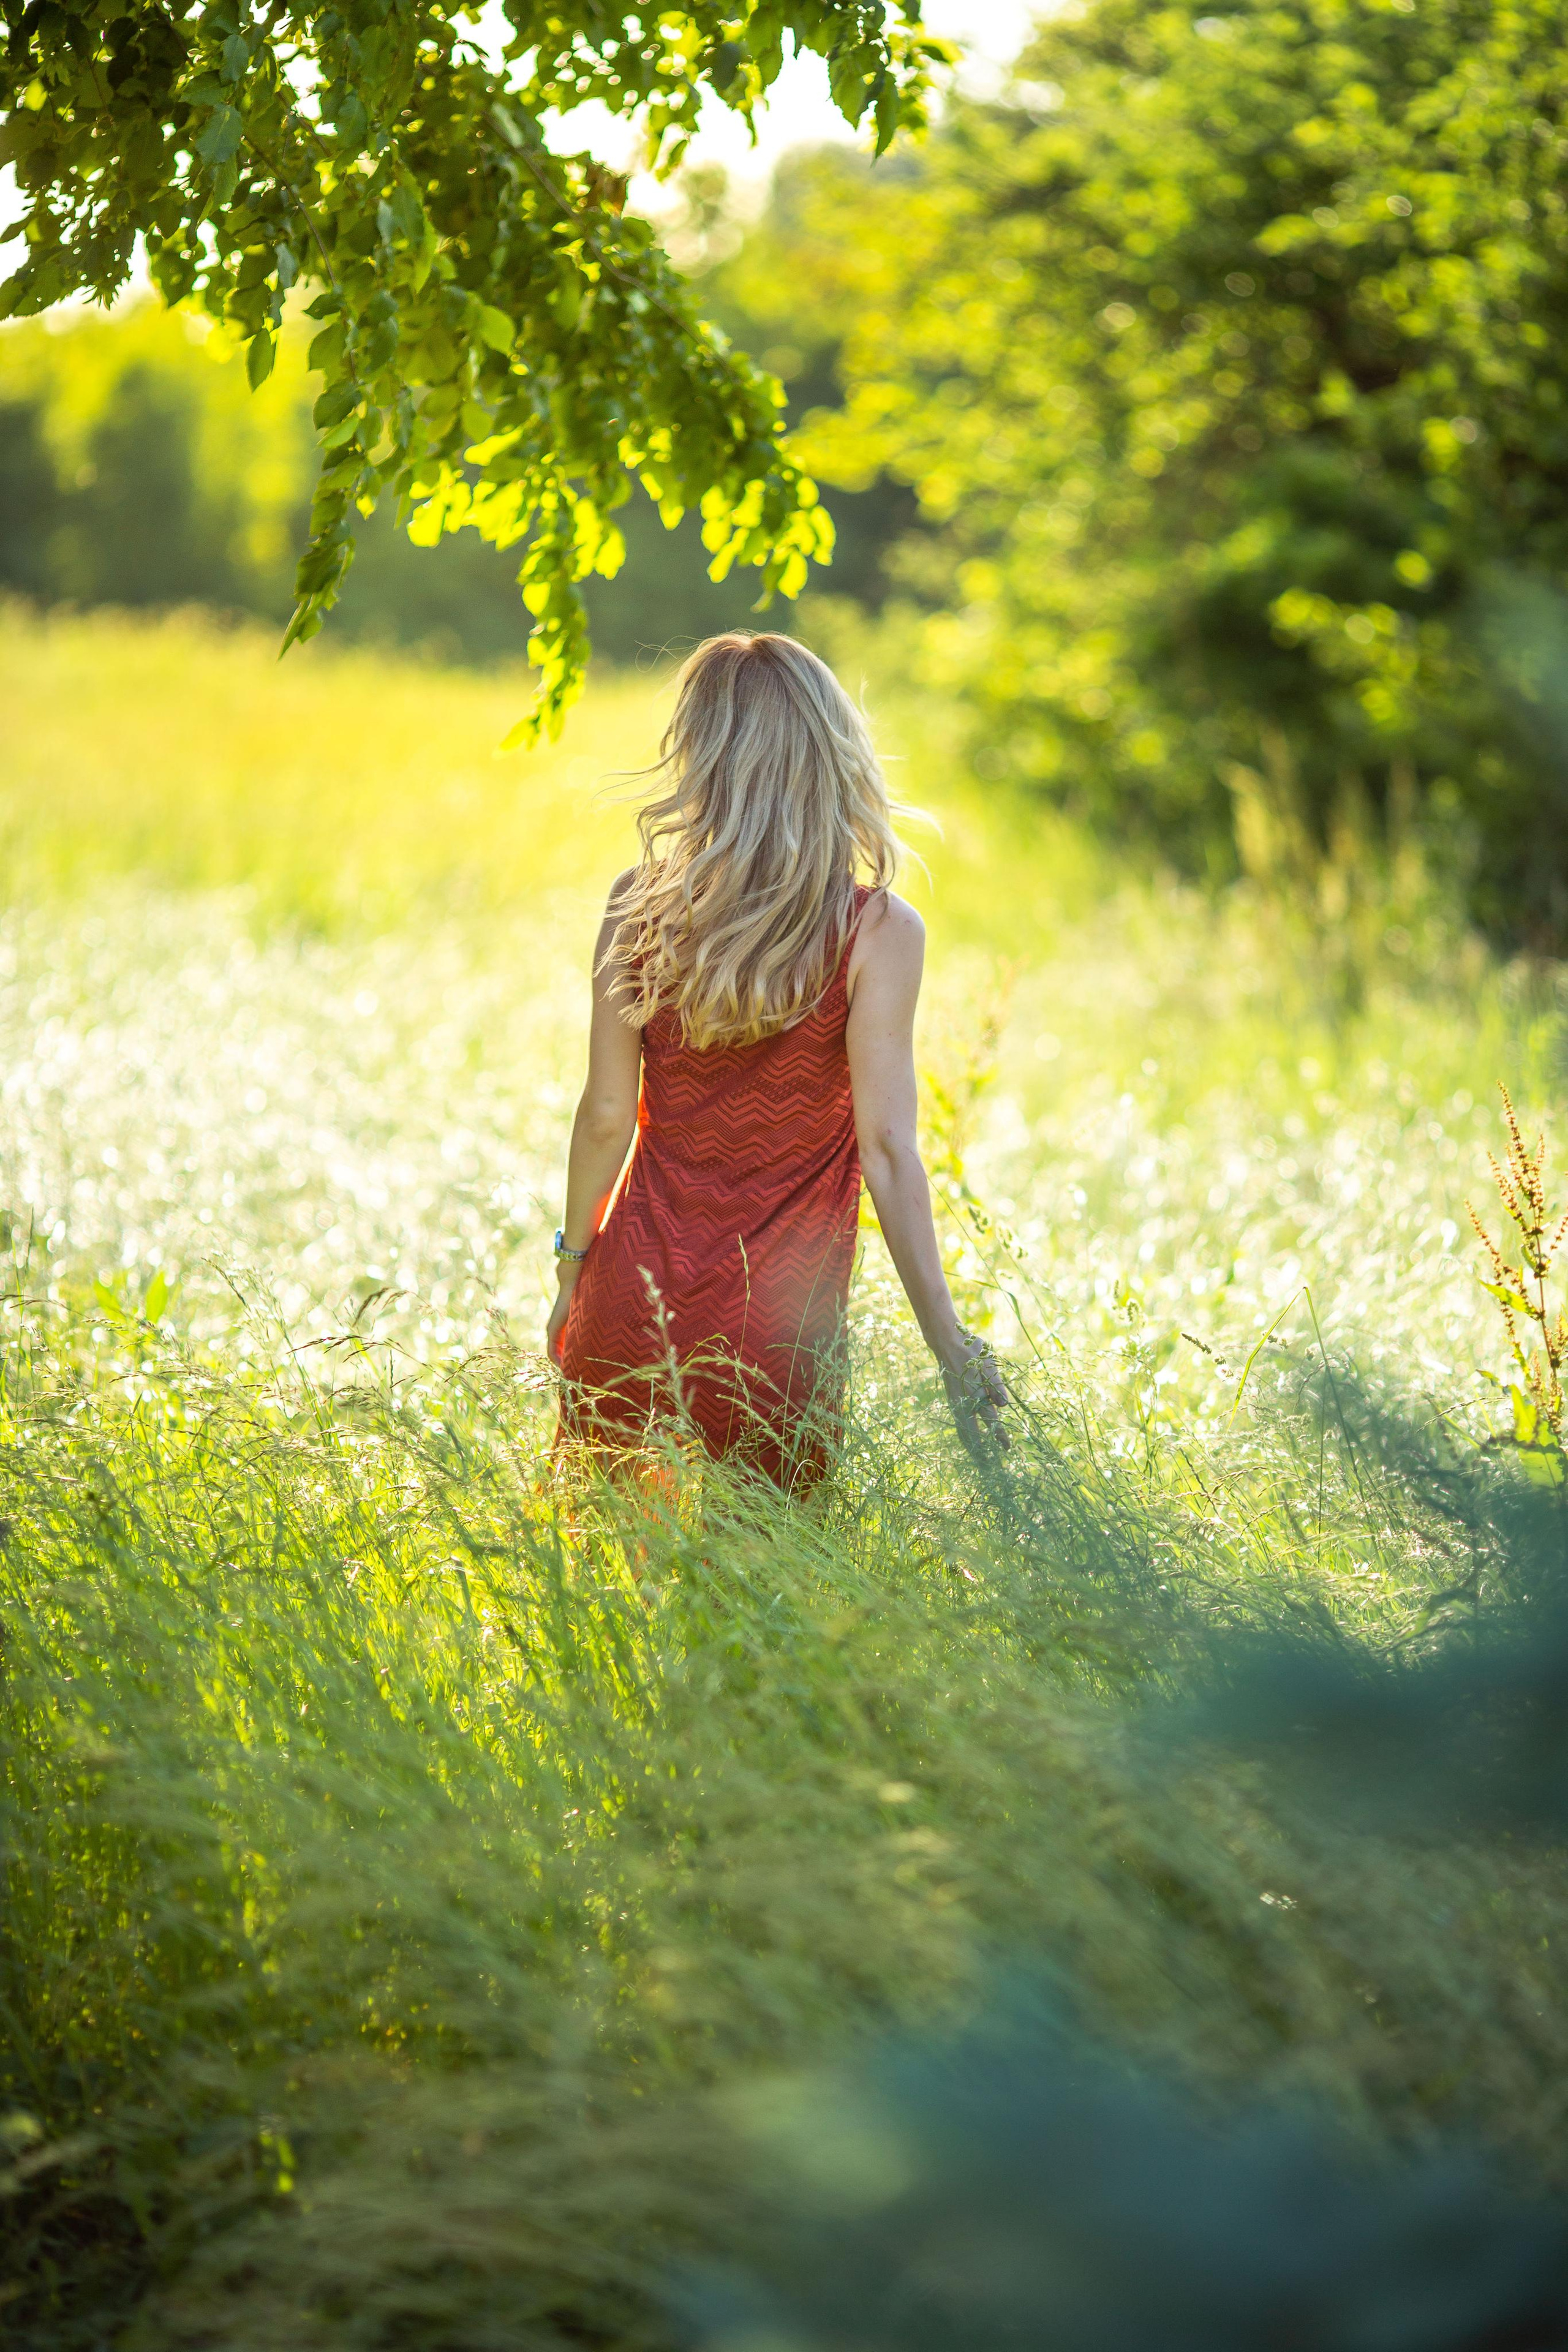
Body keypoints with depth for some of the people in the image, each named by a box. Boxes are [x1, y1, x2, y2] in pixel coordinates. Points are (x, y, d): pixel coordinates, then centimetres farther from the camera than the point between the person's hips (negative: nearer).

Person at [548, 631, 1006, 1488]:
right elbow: (886, 1146, -12)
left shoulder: (640, 905, -2)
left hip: (631, 1306, 2)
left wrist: (571, 1268, 15)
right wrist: (952, 1347, -8)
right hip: (775, 1337, -2)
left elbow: (606, 1116, 1)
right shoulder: (877, 933, -9)